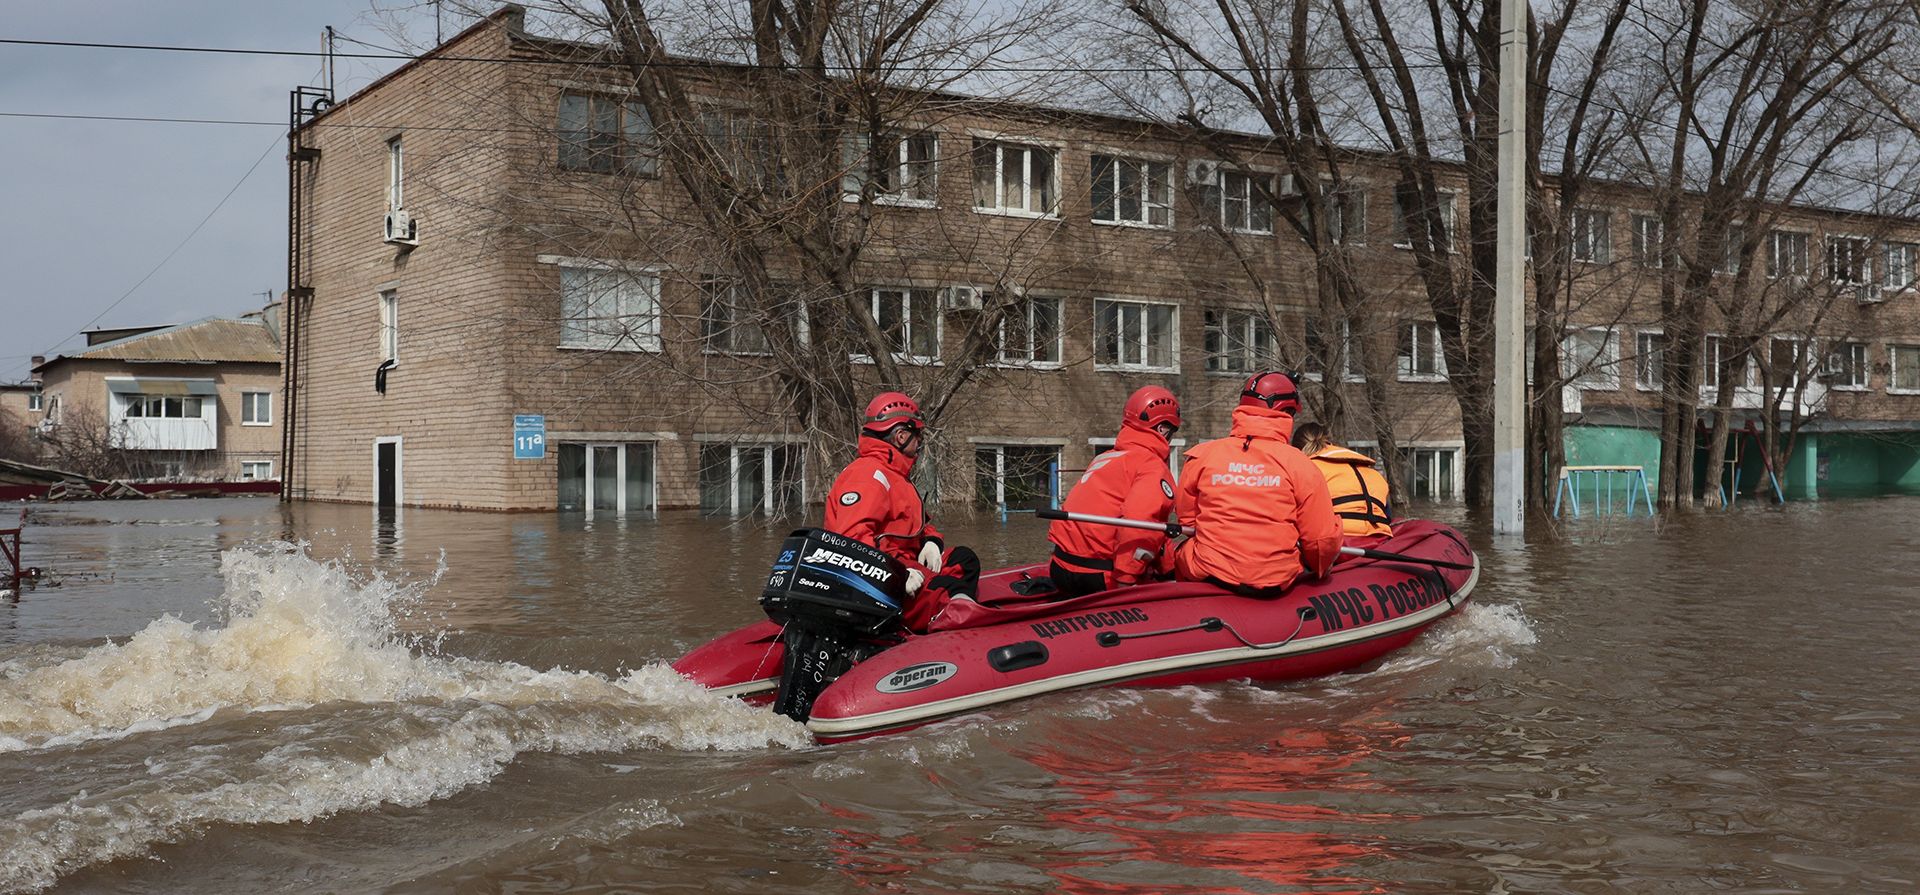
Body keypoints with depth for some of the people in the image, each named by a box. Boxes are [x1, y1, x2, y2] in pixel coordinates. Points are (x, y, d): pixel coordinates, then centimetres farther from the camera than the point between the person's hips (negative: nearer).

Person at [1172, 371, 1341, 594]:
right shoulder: (1301, 466, -5)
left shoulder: (1201, 455, -1)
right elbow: (1323, 539, -5)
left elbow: (1185, 517, 11)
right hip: (1276, 582, -1)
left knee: (1181, 553, 31)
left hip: (1208, 575, 1)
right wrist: (1318, 570, 17)